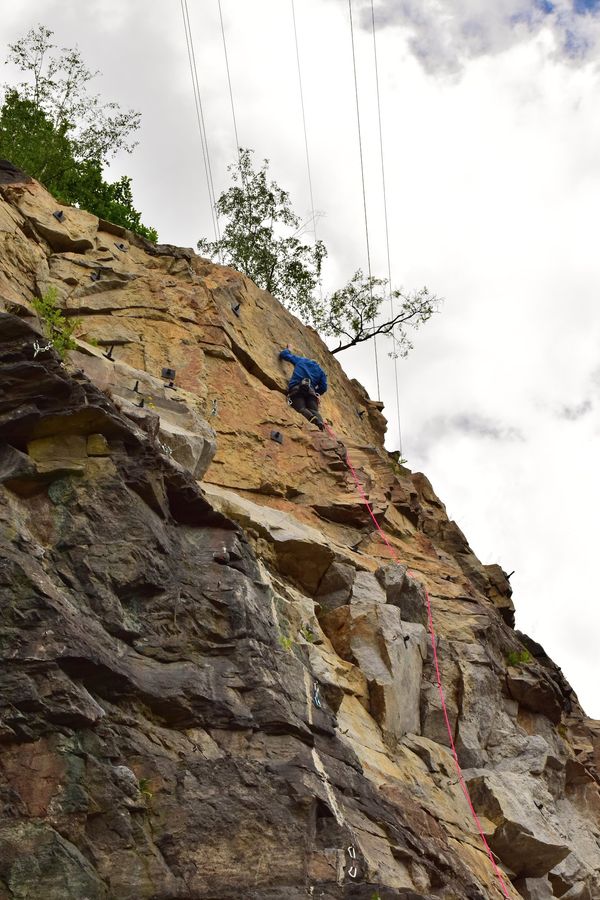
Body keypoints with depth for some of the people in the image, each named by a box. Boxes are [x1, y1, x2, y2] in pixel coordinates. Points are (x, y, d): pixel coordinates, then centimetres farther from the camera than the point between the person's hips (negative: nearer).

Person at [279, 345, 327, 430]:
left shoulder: (300, 360, 31)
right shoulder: (320, 370, 31)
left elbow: (284, 354, 36)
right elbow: (323, 387, 19)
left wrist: (288, 350, 59)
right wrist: (316, 394, 37)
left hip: (296, 389, -1)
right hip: (310, 391, 2)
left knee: (301, 408, -20)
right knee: (314, 410, -8)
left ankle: (312, 418, -54)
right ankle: (320, 422, -44)